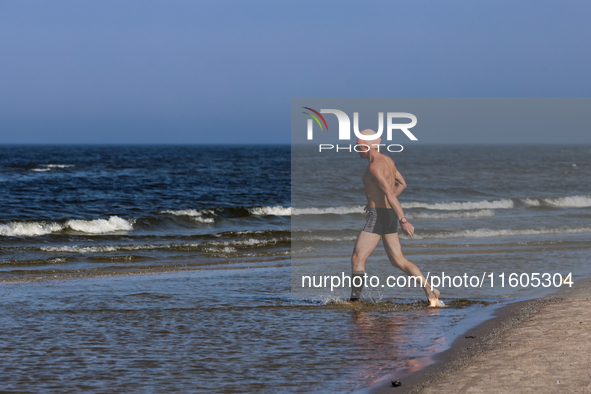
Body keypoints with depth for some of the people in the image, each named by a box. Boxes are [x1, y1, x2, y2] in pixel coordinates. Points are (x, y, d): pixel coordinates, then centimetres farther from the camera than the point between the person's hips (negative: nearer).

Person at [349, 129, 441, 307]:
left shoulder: (374, 167, -18)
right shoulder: (387, 160, 12)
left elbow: (390, 193, -26)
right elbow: (402, 184, 26)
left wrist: (403, 220, -31)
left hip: (377, 217, -10)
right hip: (390, 215, 10)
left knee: (357, 259, -5)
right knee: (398, 260, 14)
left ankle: (354, 301, -7)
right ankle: (430, 290, 7)